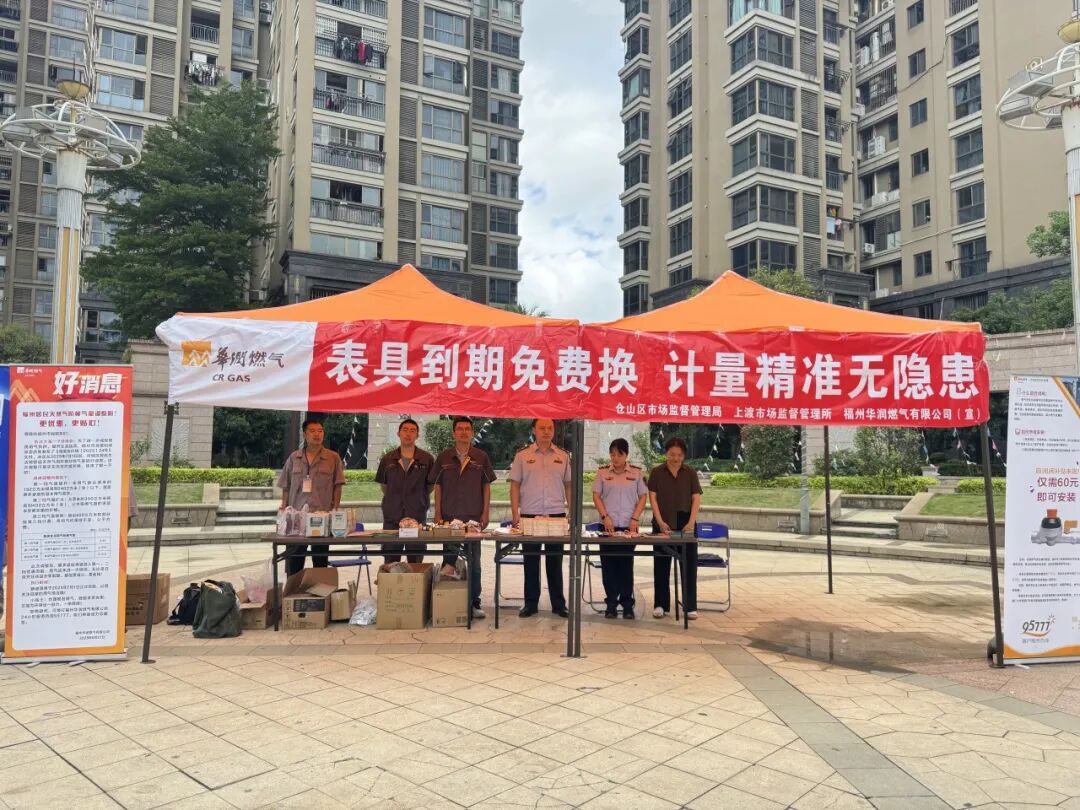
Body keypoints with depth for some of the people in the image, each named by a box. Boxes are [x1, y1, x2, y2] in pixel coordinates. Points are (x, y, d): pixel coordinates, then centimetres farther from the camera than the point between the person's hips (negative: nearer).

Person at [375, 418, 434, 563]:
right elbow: (383, 484, 16)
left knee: (416, 561, 6)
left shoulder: (427, 459, 1)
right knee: (391, 560, 6)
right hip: (391, 517, 1)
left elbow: (431, 485, 9)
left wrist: (419, 500, 7)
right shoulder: (388, 459, 6)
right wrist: (393, 500, 10)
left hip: (417, 517, -1)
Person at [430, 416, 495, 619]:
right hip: (449, 517, 0)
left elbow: (486, 486, 6)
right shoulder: (444, 457, 4)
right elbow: (437, 486, 5)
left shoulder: (481, 457, 4)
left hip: (474, 517, 0)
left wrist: (485, 513, -1)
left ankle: (474, 604, 13)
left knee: (474, 562, 5)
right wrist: (438, 514, 0)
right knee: (449, 560, 8)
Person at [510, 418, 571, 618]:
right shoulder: (523, 456, 3)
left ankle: (558, 604, 15)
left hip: (557, 515, 1)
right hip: (529, 515, -1)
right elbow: (515, 485, 3)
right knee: (531, 562, 6)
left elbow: (568, 485, 10)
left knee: (555, 562, 7)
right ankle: (530, 603, 16)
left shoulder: (563, 456, 7)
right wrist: (515, 514, -4)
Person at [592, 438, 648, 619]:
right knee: (608, 565, 3)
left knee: (626, 565, 3)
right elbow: (596, 496, 2)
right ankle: (611, 603, 12)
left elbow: (643, 497, 4)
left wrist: (635, 518, -6)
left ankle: (627, 604, 11)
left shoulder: (637, 473, 3)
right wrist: (605, 516, -9)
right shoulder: (602, 472, 3)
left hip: (628, 526, 0)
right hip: (608, 525, 1)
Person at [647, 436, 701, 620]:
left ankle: (690, 606, 9)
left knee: (689, 564, 2)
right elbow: (652, 498, -1)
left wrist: (691, 522, -12)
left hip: (686, 524, 1)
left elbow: (696, 499, 0)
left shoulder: (690, 474, 5)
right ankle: (660, 605, 14)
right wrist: (660, 522, -12)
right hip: (663, 524, 0)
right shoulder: (657, 473, 3)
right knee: (661, 565, 5)